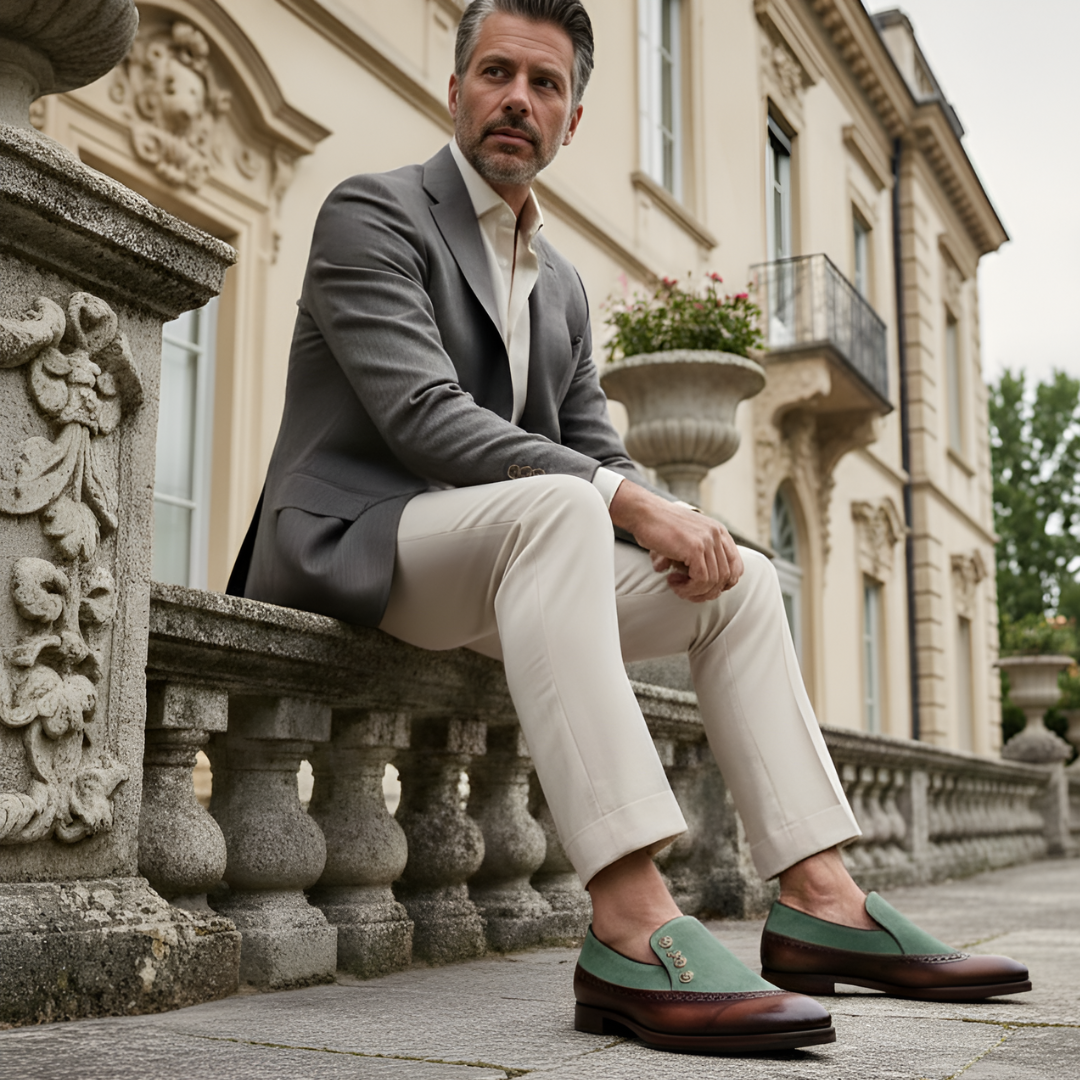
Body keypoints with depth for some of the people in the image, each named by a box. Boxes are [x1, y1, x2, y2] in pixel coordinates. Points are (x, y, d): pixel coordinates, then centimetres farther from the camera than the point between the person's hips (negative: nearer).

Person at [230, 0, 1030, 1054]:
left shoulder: (561, 284, 19)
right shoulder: (371, 213, -5)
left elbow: (596, 448, 16)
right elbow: (424, 417, -19)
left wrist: (677, 519, -8)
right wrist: (623, 499, -26)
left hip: (494, 564, 8)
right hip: (353, 543, -8)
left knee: (740, 576, -4)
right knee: (554, 506, -37)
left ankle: (821, 902, -8)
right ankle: (632, 929, -44)